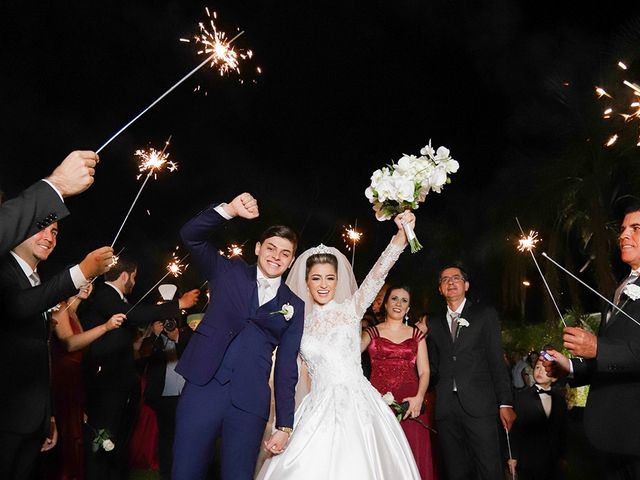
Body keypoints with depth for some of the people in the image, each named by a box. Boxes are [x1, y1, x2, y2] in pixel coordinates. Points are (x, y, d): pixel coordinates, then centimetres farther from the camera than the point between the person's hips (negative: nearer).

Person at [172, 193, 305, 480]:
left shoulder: (294, 306, 9)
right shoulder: (229, 272, 9)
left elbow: (286, 367, 7)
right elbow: (191, 235, 0)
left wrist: (284, 425, 5)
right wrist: (230, 210, -15)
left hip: (249, 403, 1)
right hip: (202, 389, 0)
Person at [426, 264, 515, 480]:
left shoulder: (485, 315, 7)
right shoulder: (434, 322, 14)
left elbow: (497, 362, 2)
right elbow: (434, 366, 13)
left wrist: (505, 403, -3)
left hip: (479, 404, -2)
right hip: (446, 407, 3)